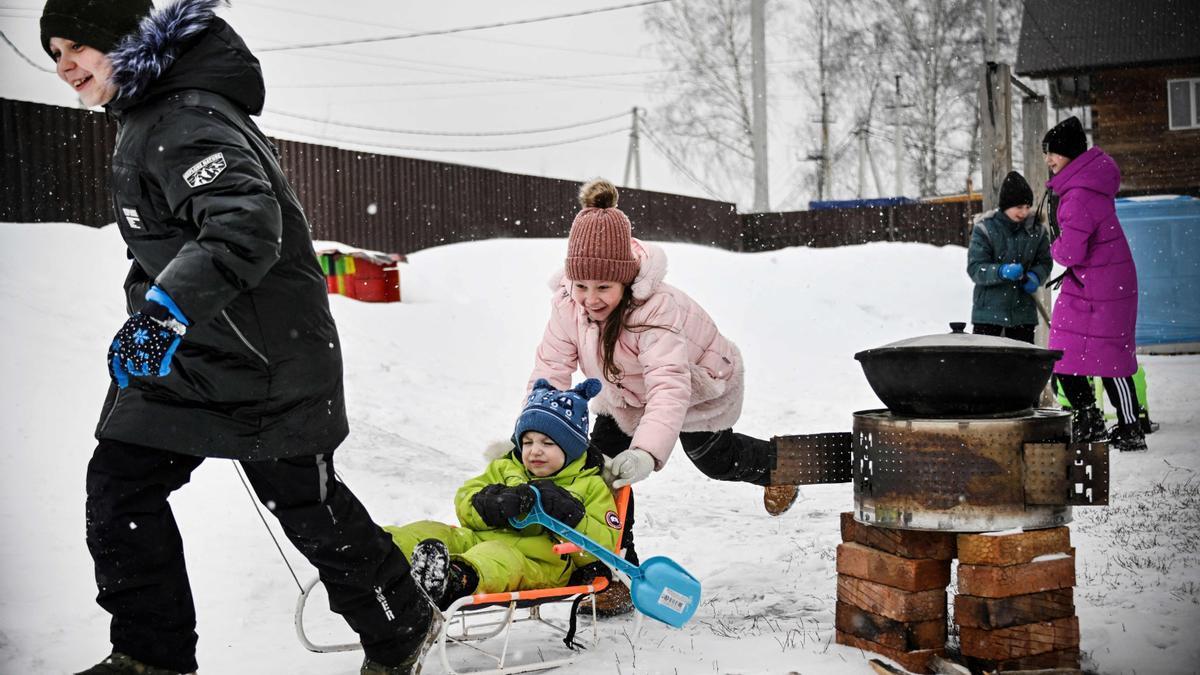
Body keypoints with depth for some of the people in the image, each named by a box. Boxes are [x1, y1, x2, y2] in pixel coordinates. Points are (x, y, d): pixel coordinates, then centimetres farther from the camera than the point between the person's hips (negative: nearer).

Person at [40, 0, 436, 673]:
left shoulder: (186, 119, -22)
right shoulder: (148, 115, 11)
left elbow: (247, 225, -37)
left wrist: (165, 310, -46)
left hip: (264, 362, -9)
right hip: (184, 355, 9)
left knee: (309, 506, 5)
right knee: (117, 488, 5)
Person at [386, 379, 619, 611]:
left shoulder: (591, 487, 15)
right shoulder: (505, 469, 27)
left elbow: (603, 548, 5)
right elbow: (464, 501, 14)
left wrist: (570, 516, -11)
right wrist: (492, 503, -8)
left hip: (538, 563, -5)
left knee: (497, 559, -40)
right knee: (429, 532, -19)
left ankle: (455, 580, -71)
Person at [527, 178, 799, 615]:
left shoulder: (657, 311, -45)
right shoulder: (568, 304, -27)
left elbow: (671, 387, -56)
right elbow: (550, 370, -25)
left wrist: (646, 451, -71)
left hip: (699, 389, -4)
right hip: (626, 397, 5)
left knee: (714, 458, 21)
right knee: (603, 463, -13)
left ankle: (774, 463, 55)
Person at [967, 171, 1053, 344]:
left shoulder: (1036, 230, 2)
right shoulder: (985, 228, -9)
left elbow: (1044, 262, 11)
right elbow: (975, 268, -13)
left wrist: (1035, 277, -12)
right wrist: (1002, 271, -30)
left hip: (1023, 309, 4)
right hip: (989, 309, -3)